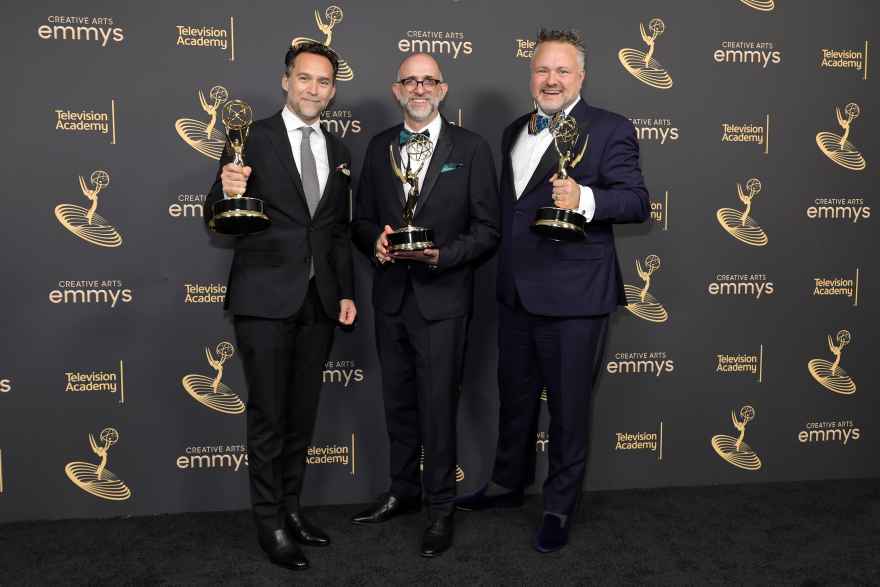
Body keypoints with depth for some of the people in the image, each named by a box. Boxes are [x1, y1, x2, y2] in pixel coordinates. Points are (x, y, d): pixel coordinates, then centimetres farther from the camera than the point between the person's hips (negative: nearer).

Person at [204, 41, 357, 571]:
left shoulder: (339, 152, 12)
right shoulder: (252, 138, -4)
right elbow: (217, 220, -8)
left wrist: (346, 292, 9)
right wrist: (227, 193, -30)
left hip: (318, 300, 5)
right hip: (265, 298, -5)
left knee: (303, 413, 14)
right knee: (268, 414, 2)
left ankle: (291, 506, 29)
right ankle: (271, 522, 16)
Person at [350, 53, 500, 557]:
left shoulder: (471, 148, -3)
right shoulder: (380, 147, 9)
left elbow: (487, 230, -5)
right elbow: (363, 217, 11)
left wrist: (443, 255, -20)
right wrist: (375, 240, -11)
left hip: (442, 298, -4)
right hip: (391, 295, 5)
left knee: (438, 406, 0)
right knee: (398, 403, 16)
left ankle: (442, 508, 16)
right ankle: (403, 492, 33)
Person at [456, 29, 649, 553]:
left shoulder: (610, 129, -8)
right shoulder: (515, 131, 13)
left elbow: (638, 201, -14)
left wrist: (585, 199, -32)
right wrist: (505, 271, 15)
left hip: (574, 295, -6)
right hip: (516, 292, 7)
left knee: (569, 405, 7)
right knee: (515, 395, 21)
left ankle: (560, 508, 25)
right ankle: (508, 484, 41)